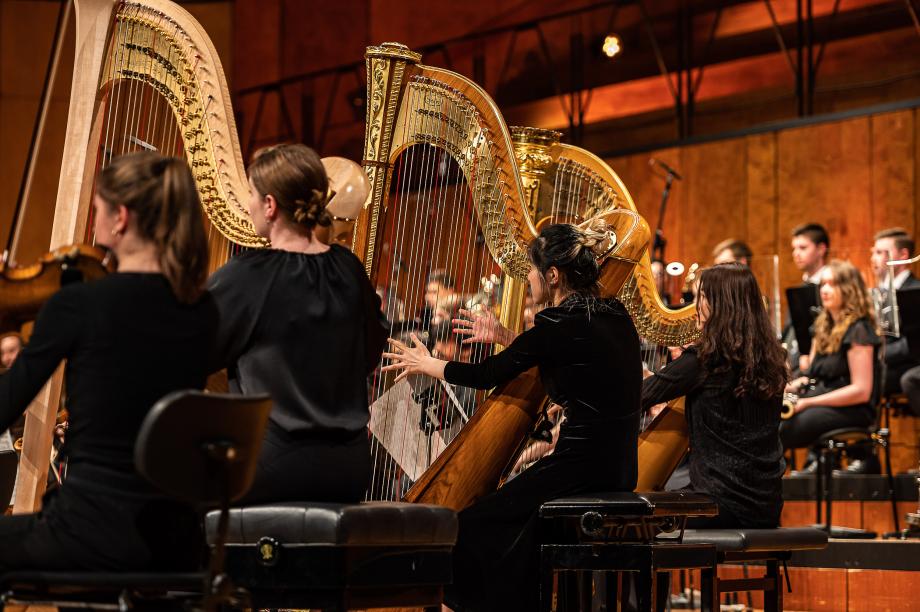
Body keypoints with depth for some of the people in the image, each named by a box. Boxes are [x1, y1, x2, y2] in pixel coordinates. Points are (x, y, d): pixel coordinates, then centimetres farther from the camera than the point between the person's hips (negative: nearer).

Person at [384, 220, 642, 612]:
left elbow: (487, 376, -3)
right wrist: (507, 340, 25)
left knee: (472, 527, 0)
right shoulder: (613, 314, 8)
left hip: (583, 469, -9)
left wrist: (424, 364, 12)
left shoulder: (561, 324, -14)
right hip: (617, 466, 9)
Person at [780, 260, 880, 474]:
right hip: (819, 405, 8)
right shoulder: (823, 326, 17)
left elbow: (861, 391, -15)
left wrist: (808, 402, -18)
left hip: (850, 410, -8)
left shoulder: (858, 331, -8)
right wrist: (794, 385, -1)